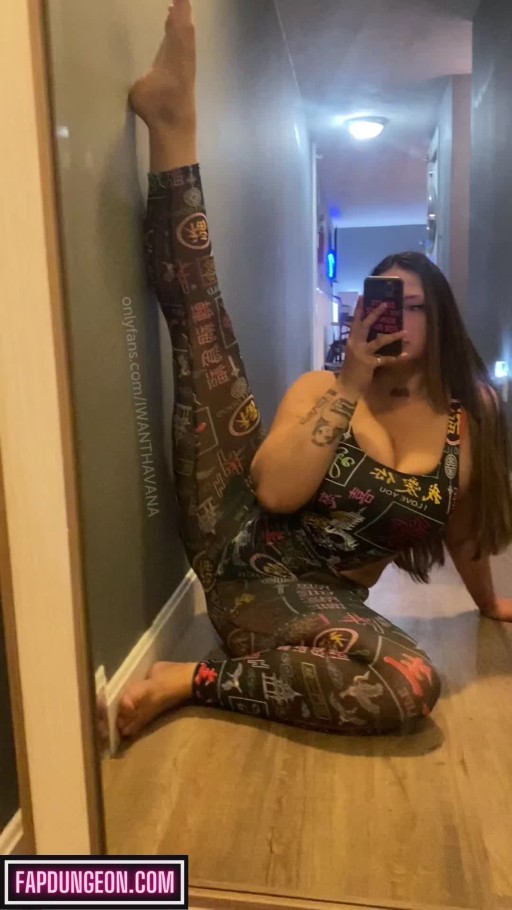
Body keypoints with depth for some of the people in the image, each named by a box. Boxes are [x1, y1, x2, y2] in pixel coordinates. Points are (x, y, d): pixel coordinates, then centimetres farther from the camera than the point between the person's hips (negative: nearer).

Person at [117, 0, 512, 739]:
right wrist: (350, 388, -13)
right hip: (236, 542, -1)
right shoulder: (321, 388, 4)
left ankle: (197, 681, -20)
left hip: (314, 601, 1)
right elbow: (274, 490, -13)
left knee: (416, 685, -29)